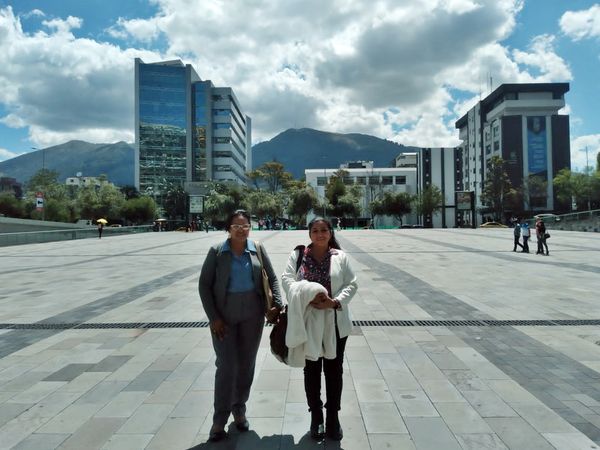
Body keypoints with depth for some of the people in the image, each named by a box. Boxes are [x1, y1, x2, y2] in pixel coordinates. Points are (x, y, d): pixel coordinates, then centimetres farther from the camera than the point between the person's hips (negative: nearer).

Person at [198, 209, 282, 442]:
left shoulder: (258, 249, 0)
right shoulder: (216, 251, -5)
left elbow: (272, 278, 4)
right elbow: (204, 285, -4)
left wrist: (276, 304, -9)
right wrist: (213, 317, -9)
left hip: (252, 315, 2)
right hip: (224, 316, -2)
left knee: (246, 364, 13)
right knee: (226, 366, -1)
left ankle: (239, 410, 32)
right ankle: (220, 420, 15)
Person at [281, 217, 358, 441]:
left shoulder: (341, 256, 0)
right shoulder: (298, 255, 0)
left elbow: (351, 284, -2)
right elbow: (287, 279, -8)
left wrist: (335, 301, -19)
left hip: (335, 323, 0)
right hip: (307, 322, 0)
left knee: (334, 370, 12)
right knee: (311, 370, 14)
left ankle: (333, 418, 30)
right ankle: (316, 417, 32)